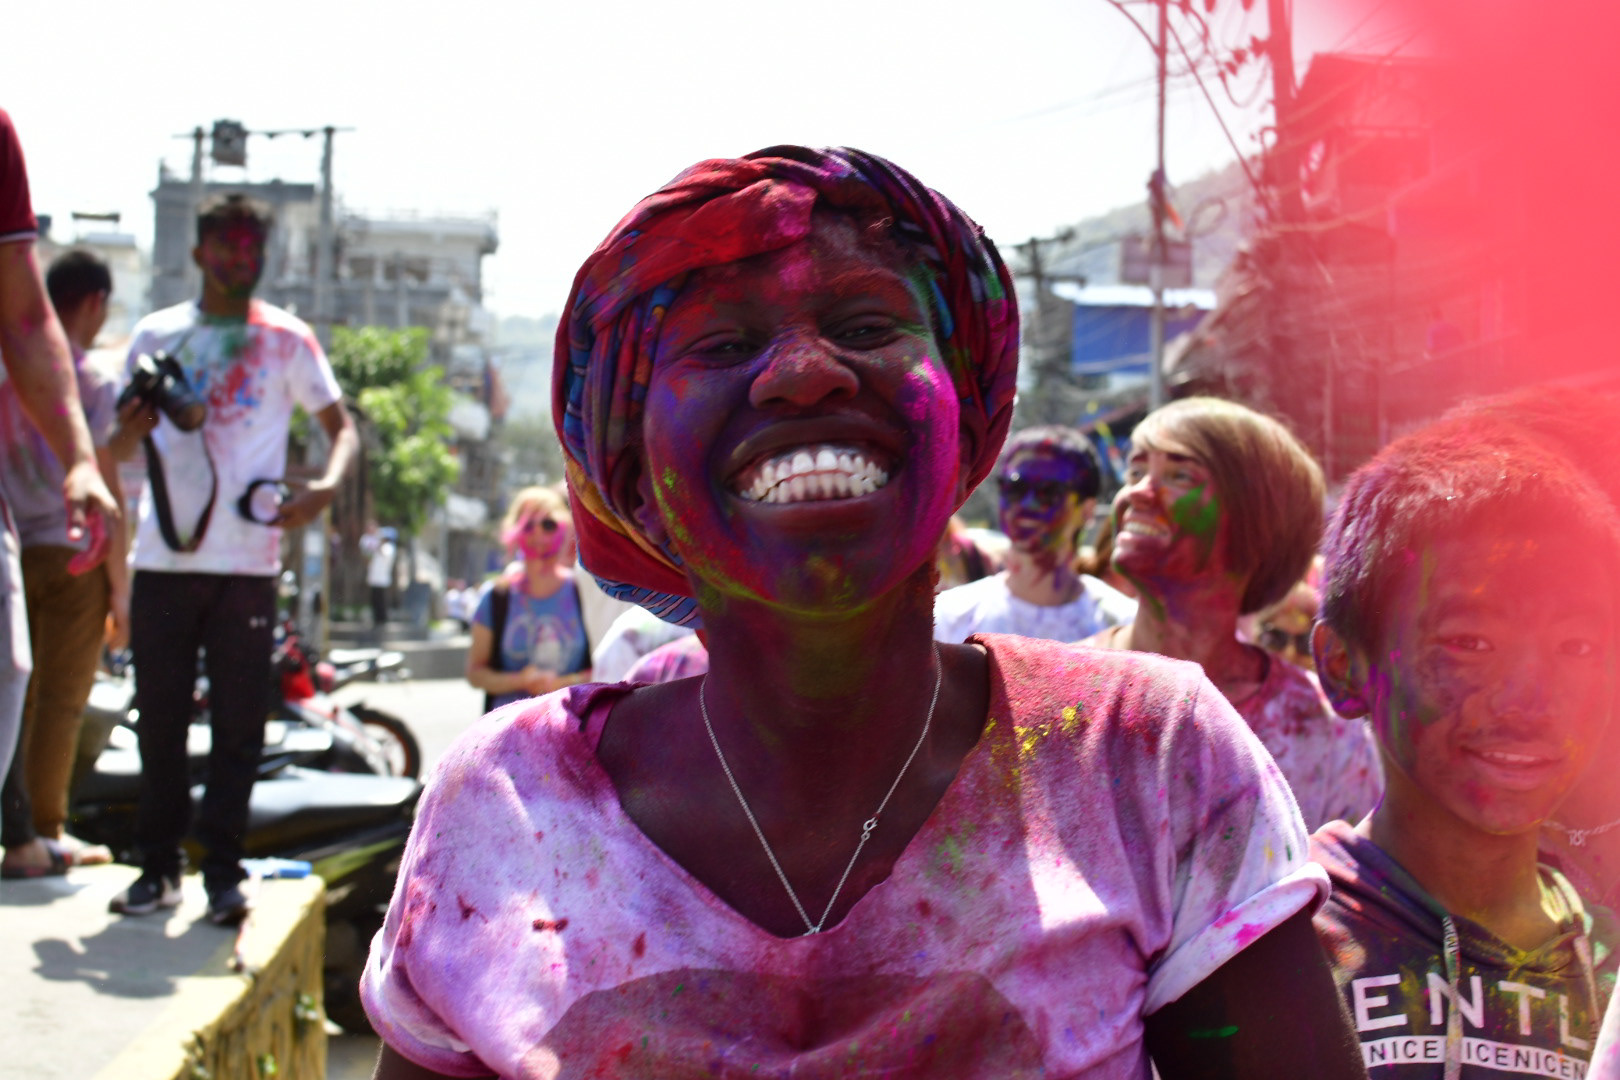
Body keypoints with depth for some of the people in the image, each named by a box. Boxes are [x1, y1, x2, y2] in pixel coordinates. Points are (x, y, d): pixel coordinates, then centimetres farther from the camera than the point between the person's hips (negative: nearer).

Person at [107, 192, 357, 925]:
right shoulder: (156, 335, 12)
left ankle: (223, 871, 4)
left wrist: (325, 487, -16)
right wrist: (130, 431, -10)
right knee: (160, 716, 4)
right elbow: (119, 447, 15)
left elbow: (341, 428, 5)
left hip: (247, 561, -2)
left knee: (238, 722, -2)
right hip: (163, 557, 2)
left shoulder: (287, 339, 7)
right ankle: (158, 864, 13)